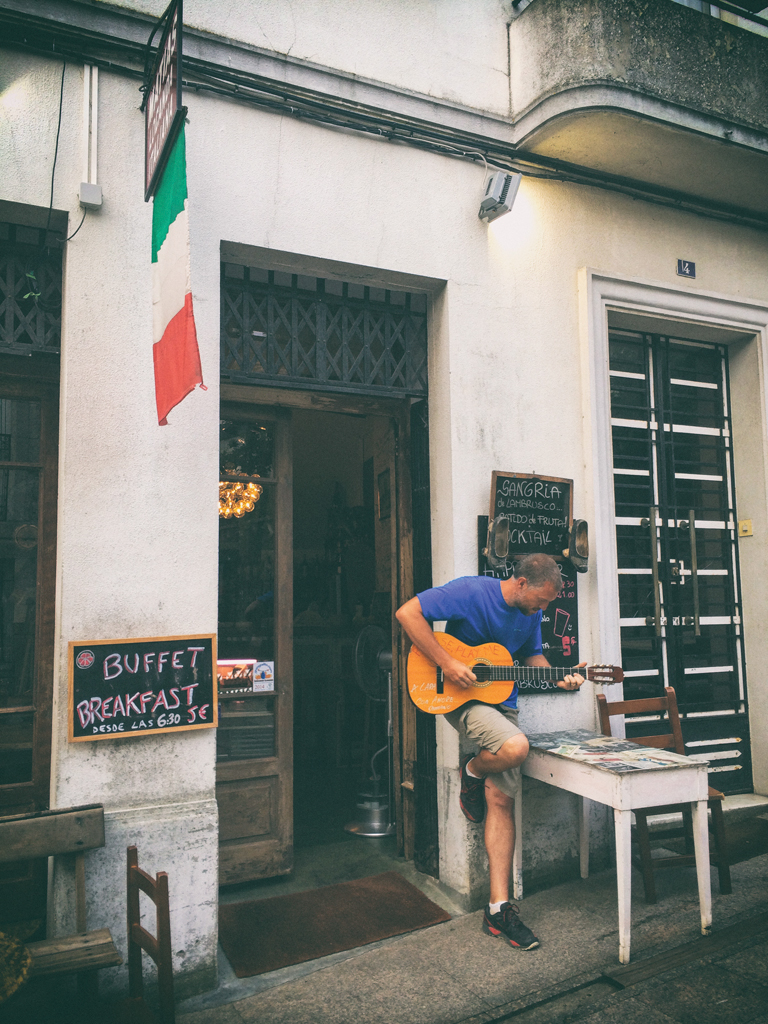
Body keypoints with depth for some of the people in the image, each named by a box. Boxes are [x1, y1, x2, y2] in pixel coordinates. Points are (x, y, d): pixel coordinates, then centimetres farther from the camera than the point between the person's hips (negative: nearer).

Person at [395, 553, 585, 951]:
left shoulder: (531, 612, 3)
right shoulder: (470, 592, -19)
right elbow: (407, 612, -22)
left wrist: (558, 679, -2)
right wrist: (446, 663, -25)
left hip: (502, 702, 6)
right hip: (463, 697, -6)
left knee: (501, 800, 1)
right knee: (515, 747, -33)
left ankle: (499, 908, 9)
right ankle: (471, 772, 3)